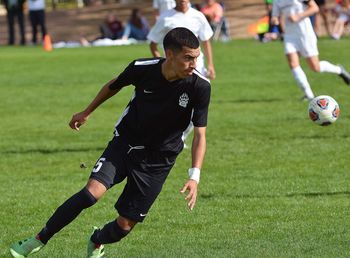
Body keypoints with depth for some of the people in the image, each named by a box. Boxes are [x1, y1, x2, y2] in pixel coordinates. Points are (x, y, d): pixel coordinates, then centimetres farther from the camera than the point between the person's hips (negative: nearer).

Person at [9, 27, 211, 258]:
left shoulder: (200, 87, -20)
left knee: (125, 226, -2)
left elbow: (200, 134, -14)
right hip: (125, 143, 0)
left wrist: (194, 176, -26)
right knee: (92, 193, -23)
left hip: (158, 160, 0)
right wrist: (87, 113, 20)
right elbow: (114, 85, 7)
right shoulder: (142, 69, -16)